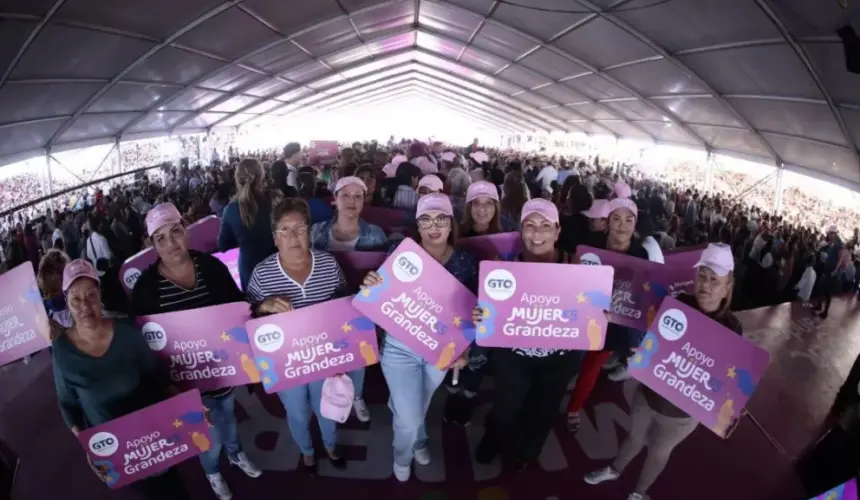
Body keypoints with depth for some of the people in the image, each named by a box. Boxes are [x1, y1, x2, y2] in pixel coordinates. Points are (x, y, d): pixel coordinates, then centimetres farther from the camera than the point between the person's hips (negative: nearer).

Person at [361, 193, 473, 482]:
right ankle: (403, 458, 43)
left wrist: (465, 350, -9)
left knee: (420, 406, 26)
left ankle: (417, 442, 62)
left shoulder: (466, 262, -10)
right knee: (408, 418, 5)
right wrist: (371, 285, -31)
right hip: (400, 347, -2)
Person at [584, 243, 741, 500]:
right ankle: (614, 470, 58)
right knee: (634, 437, 27)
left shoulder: (731, 329, -21)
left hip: (681, 411, -2)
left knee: (659, 451, 25)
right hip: (647, 393, 2)